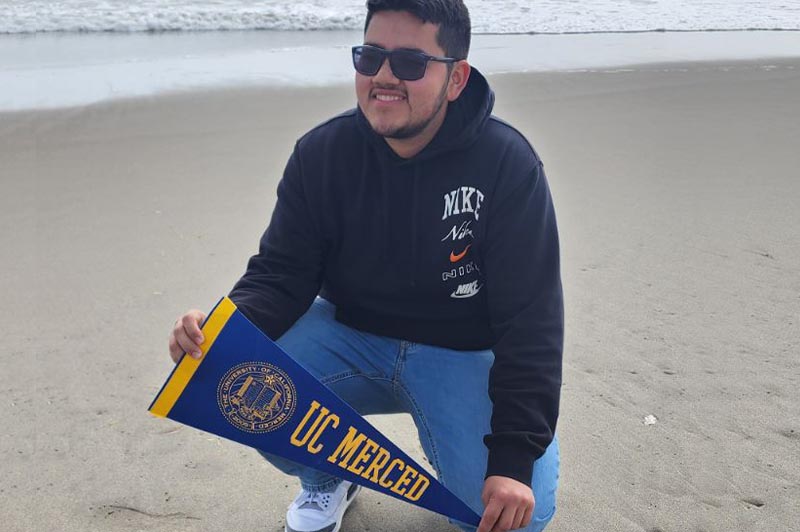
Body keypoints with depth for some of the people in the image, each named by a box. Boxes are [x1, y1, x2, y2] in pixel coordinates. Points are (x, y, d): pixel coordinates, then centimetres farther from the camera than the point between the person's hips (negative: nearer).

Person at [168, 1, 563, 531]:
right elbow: (281, 273, -8)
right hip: (352, 338, 3)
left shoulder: (507, 163, -19)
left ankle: (444, 439, 15)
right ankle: (328, 477, 9)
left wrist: (515, 455, -23)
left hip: (462, 354, -2)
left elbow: (530, 319, -19)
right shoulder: (321, 153, -9)